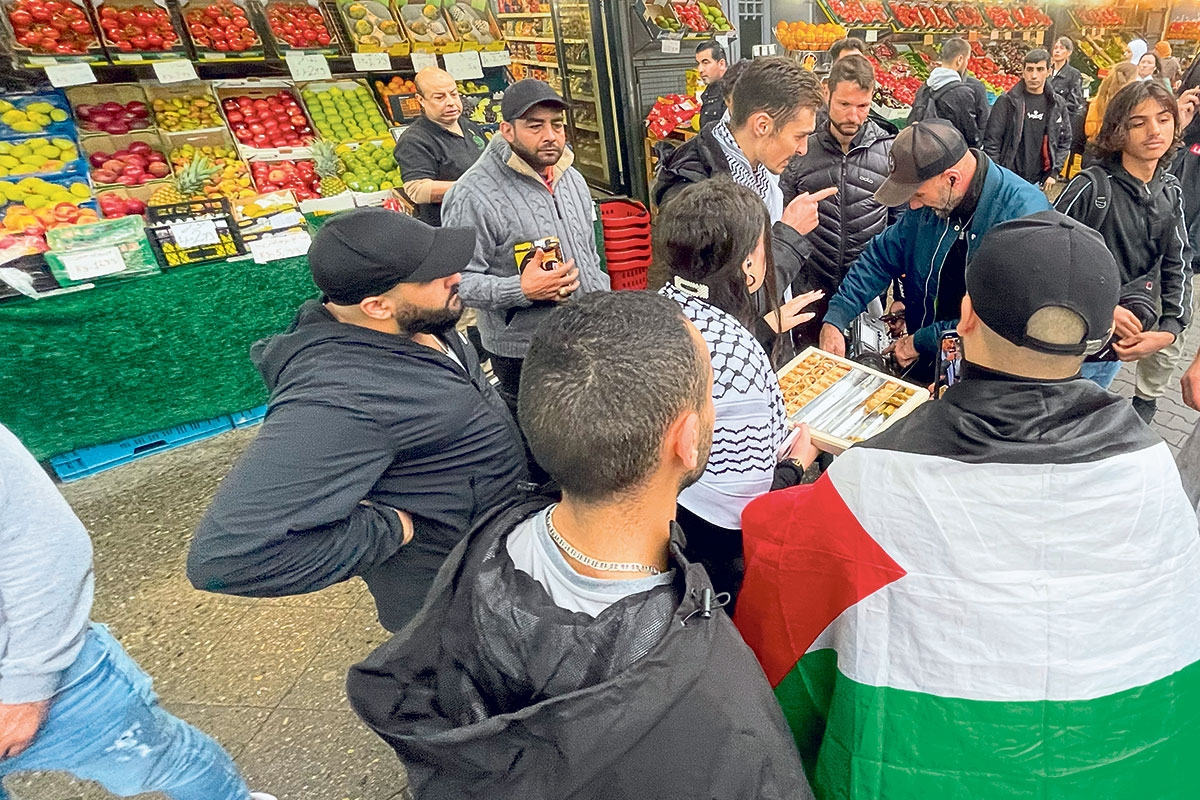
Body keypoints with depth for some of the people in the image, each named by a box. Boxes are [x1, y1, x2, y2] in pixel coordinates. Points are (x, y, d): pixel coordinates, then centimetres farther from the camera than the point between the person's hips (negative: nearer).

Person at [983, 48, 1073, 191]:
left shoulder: (1058, 105, 6)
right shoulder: (1006, 101, -4)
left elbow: (1065, 141, 13)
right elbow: (992, 140, -4)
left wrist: (1054, 172, 4)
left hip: (1037, 181, 3)